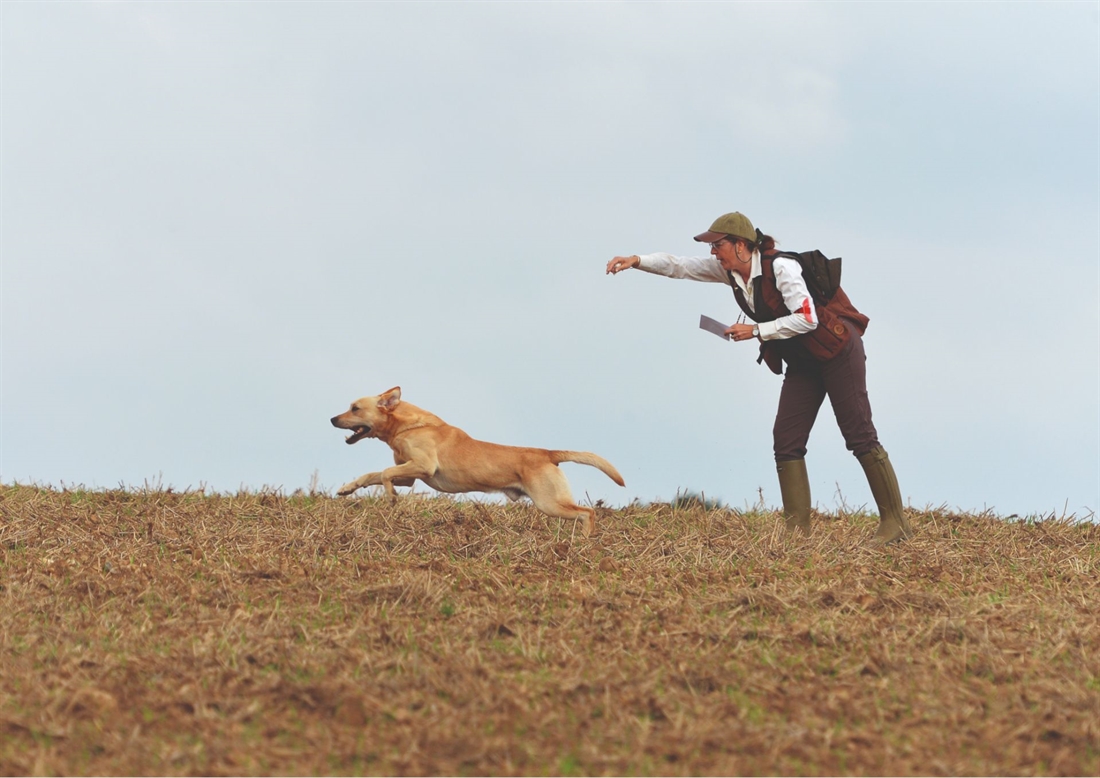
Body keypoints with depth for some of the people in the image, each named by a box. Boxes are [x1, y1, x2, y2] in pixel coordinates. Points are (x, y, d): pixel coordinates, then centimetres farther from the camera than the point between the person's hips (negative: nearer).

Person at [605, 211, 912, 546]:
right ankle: (797, 527, -1)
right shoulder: (730, 269, -1)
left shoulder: (780, 268, -24)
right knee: (786, 439, -1)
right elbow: (678, 266, 0)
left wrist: (756, 331, -22)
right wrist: (637, 260, -13)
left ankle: (895, 521, -2)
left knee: (860, 436, -7)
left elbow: (807, 319, -26)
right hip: (802, 363, 8)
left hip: (837, 352, -8)